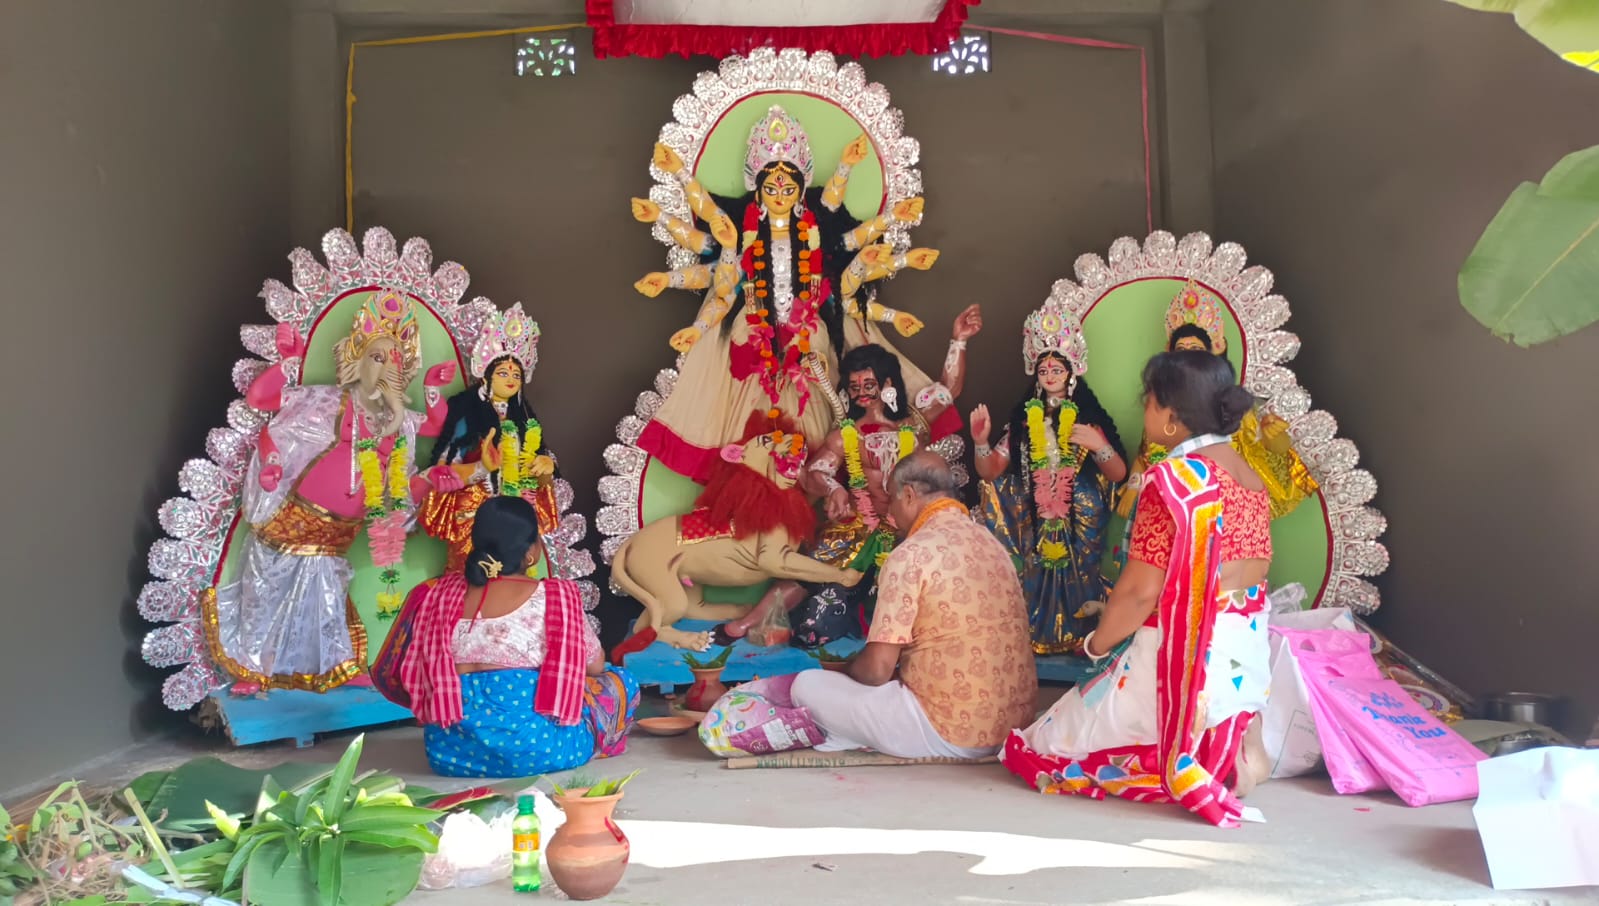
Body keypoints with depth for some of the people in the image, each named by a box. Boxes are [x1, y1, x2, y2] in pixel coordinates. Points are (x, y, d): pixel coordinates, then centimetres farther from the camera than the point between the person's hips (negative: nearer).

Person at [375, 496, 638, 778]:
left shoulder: (440, 593, 7)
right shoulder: (555, 596, -4)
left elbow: (412, 676, 14)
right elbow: (595, 666, 7)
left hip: (450, 751, 6)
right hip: (534, 746, -5)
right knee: (619, 683, 14)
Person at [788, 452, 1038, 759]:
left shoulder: (912, 554, -14)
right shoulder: (991, 543, 9)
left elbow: (877, 669, -15)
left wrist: (848, 670, 7)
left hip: (952, 734, -8)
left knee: (808, 685, 2)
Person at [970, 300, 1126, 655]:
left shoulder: (1090, 418, 3)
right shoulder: (1023, 419, 7)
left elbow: (1119, 474, -4)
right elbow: (990, 471, 0)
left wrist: (1100, 446, -21)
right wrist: (980, 441, -18)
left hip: (1078, 524, -1)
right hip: (1033, 522, 1)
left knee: (1074, 577, -6)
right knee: (1033, 579, -4)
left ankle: (1075, 636, 12)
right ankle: (1035, 634, 14)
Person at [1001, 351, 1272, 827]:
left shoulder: (1173, 479, -18)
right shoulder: (1251, 478, 7)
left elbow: (1140, 591, -19)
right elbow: (1249, 573, 13)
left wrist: (1098, 642, -2)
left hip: (1179, 658, -9)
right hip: (1243, 660, 9)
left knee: (1036, 748, 5)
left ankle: (1177, 770, -7)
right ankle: (1232, 747, 6)